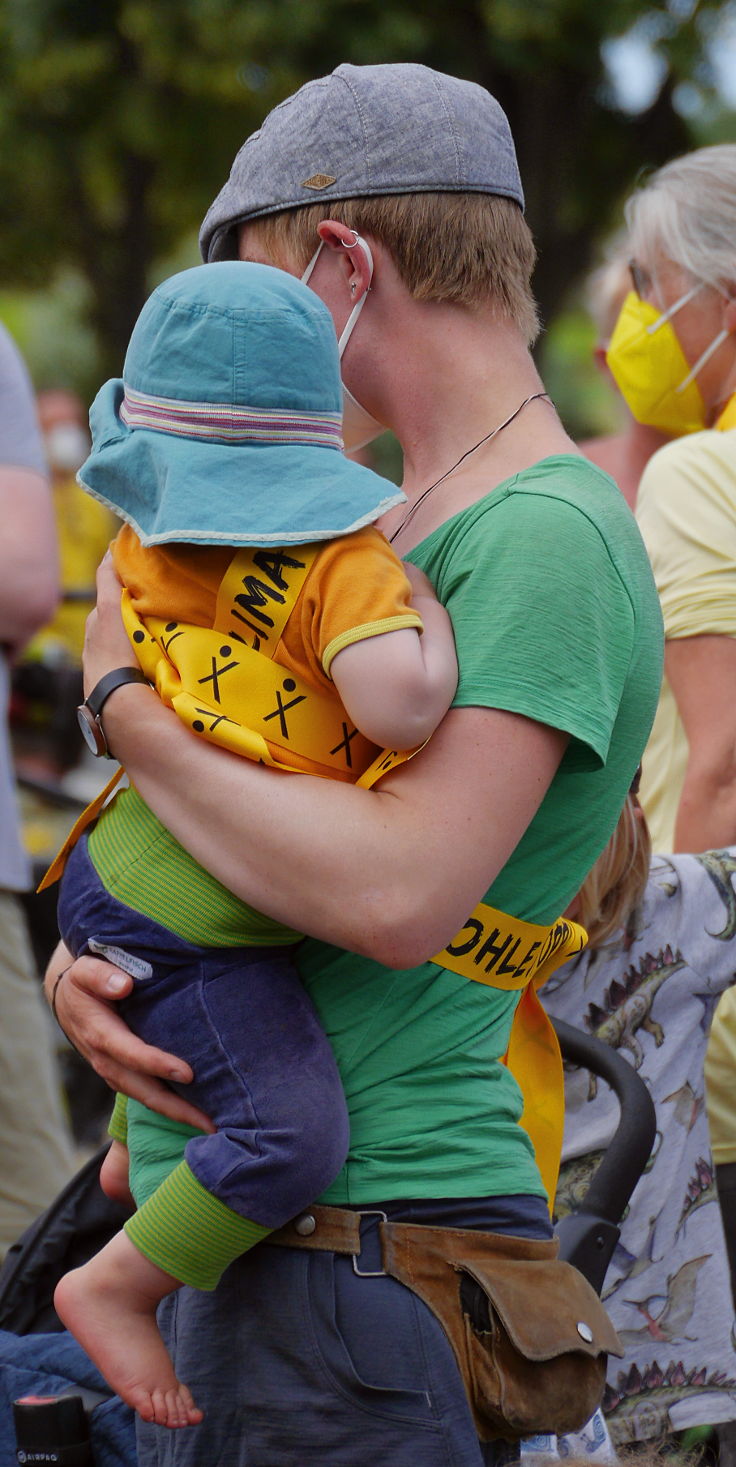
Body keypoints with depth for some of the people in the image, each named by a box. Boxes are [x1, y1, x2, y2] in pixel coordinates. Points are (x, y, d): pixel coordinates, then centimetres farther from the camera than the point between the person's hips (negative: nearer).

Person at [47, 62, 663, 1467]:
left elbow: (397, 897, -26)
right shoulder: (394, 531, 16)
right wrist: (80, 961, -4)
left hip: (380, 1246, -9)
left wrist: (128, 705, -14)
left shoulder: (548, 540, -14)